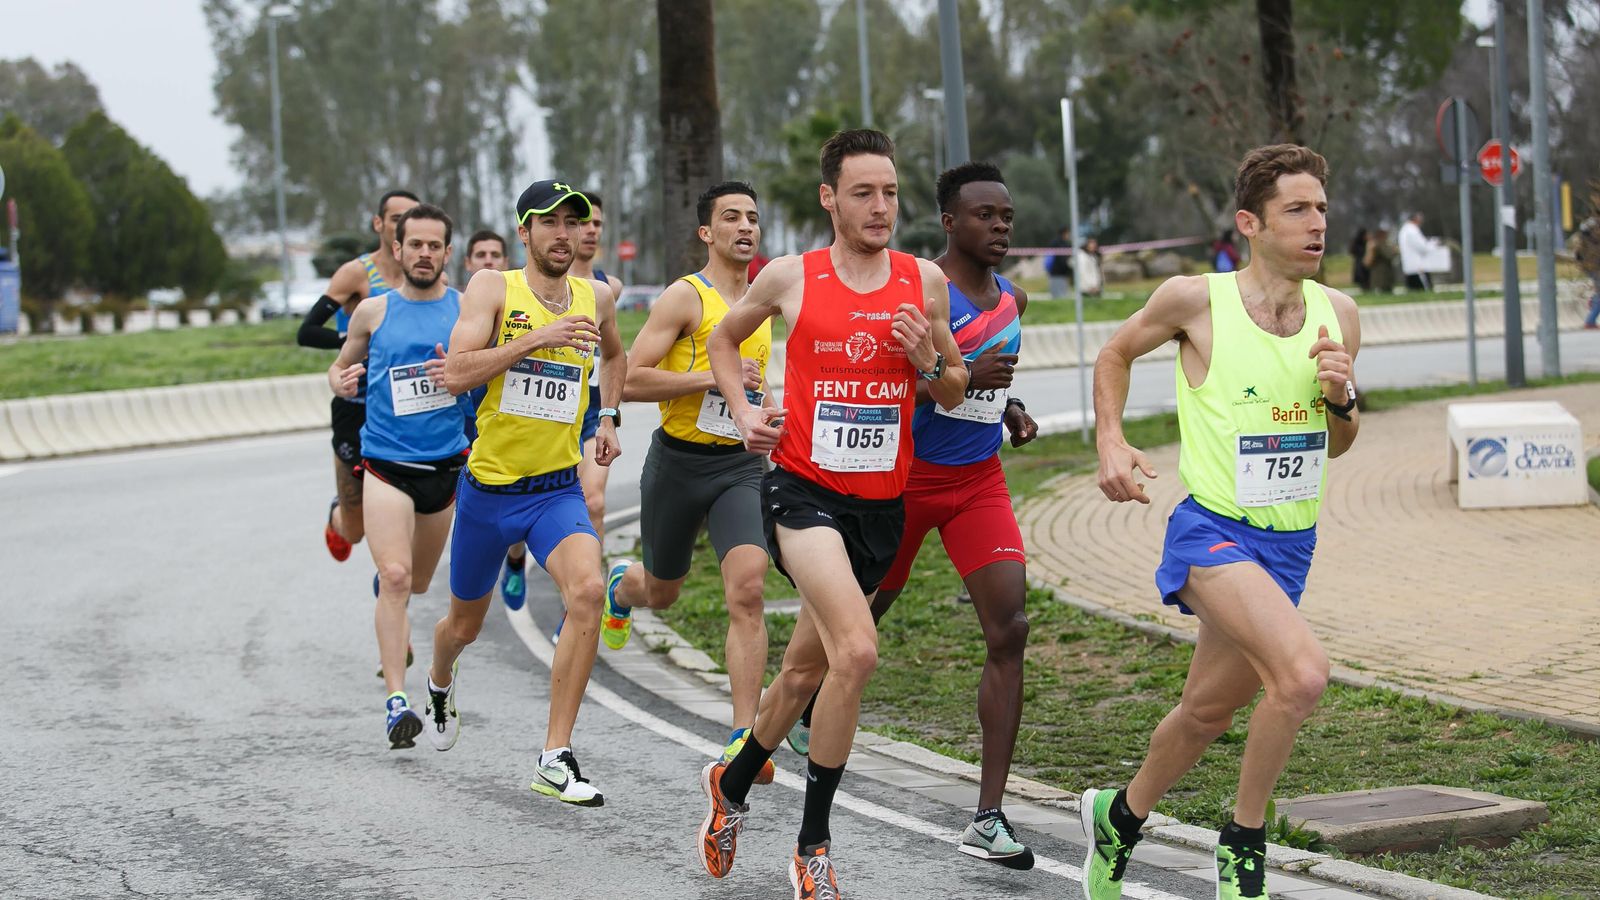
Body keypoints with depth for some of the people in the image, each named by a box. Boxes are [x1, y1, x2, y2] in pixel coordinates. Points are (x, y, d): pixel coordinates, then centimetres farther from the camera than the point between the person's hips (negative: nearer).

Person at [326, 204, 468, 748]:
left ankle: (394, 640, 55)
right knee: (394, 576, -19)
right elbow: (342, 365, 17)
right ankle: (396, 699, -20)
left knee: (417, 582, 18)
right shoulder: (373, 312, 3)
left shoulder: (466, 307, 1)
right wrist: (341, 382, -7)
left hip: (446, 464, 2)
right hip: (386, 464, -2)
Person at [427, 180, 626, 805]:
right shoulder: (493, 288, -8)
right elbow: (456, 376, -21)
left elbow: (615, 356, 28)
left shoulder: (597, 297, 4)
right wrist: (537, 337, -27)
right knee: (464, 625, 16)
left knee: (587, 592, -27)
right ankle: (440, 683, 56)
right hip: (488, 488, -2)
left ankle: (555, 760, -21)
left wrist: (608, 418, 14)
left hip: (558, 489, 2)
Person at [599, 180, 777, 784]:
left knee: (747, 589, -18)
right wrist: (714, 376, -22)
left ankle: (743, 740, -19)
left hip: (741, 466, 3)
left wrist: (765, 407, 12)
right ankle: (621, 585, 57)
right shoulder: (685, 297, -10)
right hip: (679, 462, -3)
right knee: (661, 592, 17)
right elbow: (630, 381, -17)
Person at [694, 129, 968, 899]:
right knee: (856, 651, -23)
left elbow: (955, 395, 12)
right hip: (804, 490, -4)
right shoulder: (790, 278, -3)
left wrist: (929, 361, -9)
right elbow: (723, 341, 16)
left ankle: (732, 783, 43)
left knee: (807, 669, 16)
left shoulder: (923, 281, 3)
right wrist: (744, 410, 1)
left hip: (882, 503, 4)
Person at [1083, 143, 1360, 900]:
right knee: (1302, 672, -28)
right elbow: (1115, 355, 9)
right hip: (1212, 530, -6)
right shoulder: (1196, 300, -11)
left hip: (1289, 543, 6)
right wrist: (1111, 445, -4)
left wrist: (1343, 398, -7)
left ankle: (1120, 817, 45)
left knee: (1207, 710, 17)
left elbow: (1337, 445, 14)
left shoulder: (1338, 313, 2)